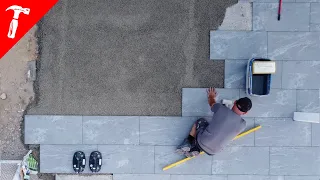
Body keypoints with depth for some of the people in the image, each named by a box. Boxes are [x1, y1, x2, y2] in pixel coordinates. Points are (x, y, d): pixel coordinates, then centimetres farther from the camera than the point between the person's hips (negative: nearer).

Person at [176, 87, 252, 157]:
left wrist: (211, 96, 31)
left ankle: (189, 142, 13)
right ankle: (196, 149, 12)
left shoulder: (221, 108, -17)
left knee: (200, 121, 26)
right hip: (212, 152, 1)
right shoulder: (242, 124, -14)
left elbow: (212, 103, 8)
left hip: (201, 141, -1)